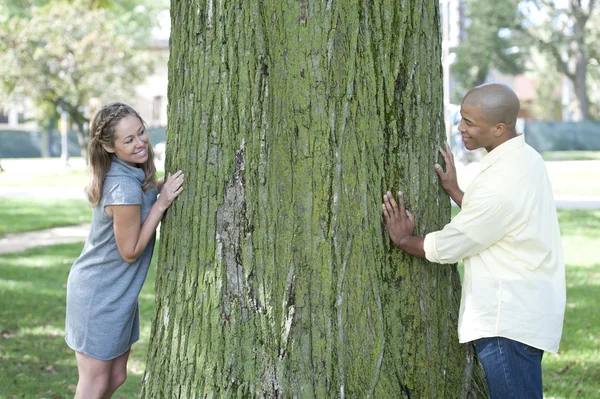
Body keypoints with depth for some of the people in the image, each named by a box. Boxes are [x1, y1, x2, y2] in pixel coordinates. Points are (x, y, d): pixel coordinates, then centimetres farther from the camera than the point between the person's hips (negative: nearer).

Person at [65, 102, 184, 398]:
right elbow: (130, 251, -20)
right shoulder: (124, 188, -29)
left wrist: (166, 185, 0)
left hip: (118, 294, 9)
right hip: (99, 295, -9)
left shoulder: (133, 172, -2)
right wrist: (161, 203, -23)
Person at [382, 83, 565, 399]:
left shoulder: (499, 185, -24)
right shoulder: (525, 158, 6)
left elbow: (445, 248, -14)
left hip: (508, 322, -10)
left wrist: (403, 240, 2)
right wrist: (454, 191, 11)